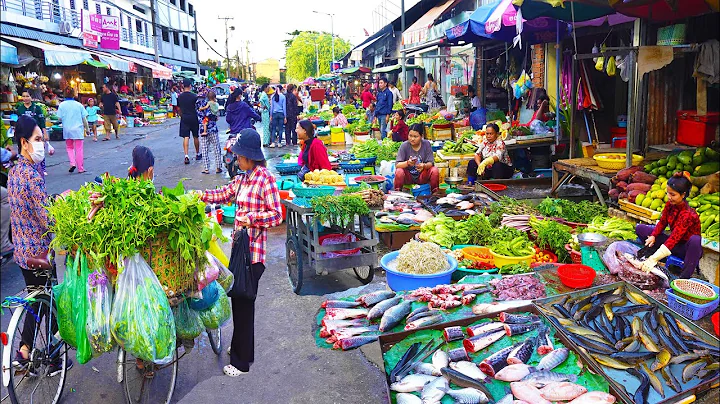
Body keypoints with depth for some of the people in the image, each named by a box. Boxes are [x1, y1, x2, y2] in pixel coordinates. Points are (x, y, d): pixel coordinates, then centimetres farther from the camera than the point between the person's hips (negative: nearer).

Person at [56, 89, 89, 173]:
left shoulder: (62, 105, -2)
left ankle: (72, 163, 0)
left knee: (69, 147, 19)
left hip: (67, 129, 1)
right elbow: (84, 118, 0)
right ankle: (80, 168, 7)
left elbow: (59, 118, -4)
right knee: (79, 149, 4)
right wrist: (86, 128, 12)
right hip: (78, 129, -1)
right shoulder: (79, 105, -2)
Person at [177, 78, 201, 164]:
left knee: (185, 137, -2)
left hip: (184, 119, 2)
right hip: (194, 118, -2)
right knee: (196, 137, 13)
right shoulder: (194, 96, -9)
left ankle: (186, 156, -14)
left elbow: (179, 109, 9)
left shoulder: (179, 97, 1)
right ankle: (197, 154, 26)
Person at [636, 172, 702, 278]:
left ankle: (685, 277, -35)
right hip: (674, 243, 7)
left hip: (687, 248, -7)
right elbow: (662, 222, 4)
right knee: (640, 229, -4)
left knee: (695, 240, -42)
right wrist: (653, 236, -17)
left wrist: (654, 259, -42)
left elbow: (674, 238, -36)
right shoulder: (670, 204, -8)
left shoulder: (688, 214, -29)